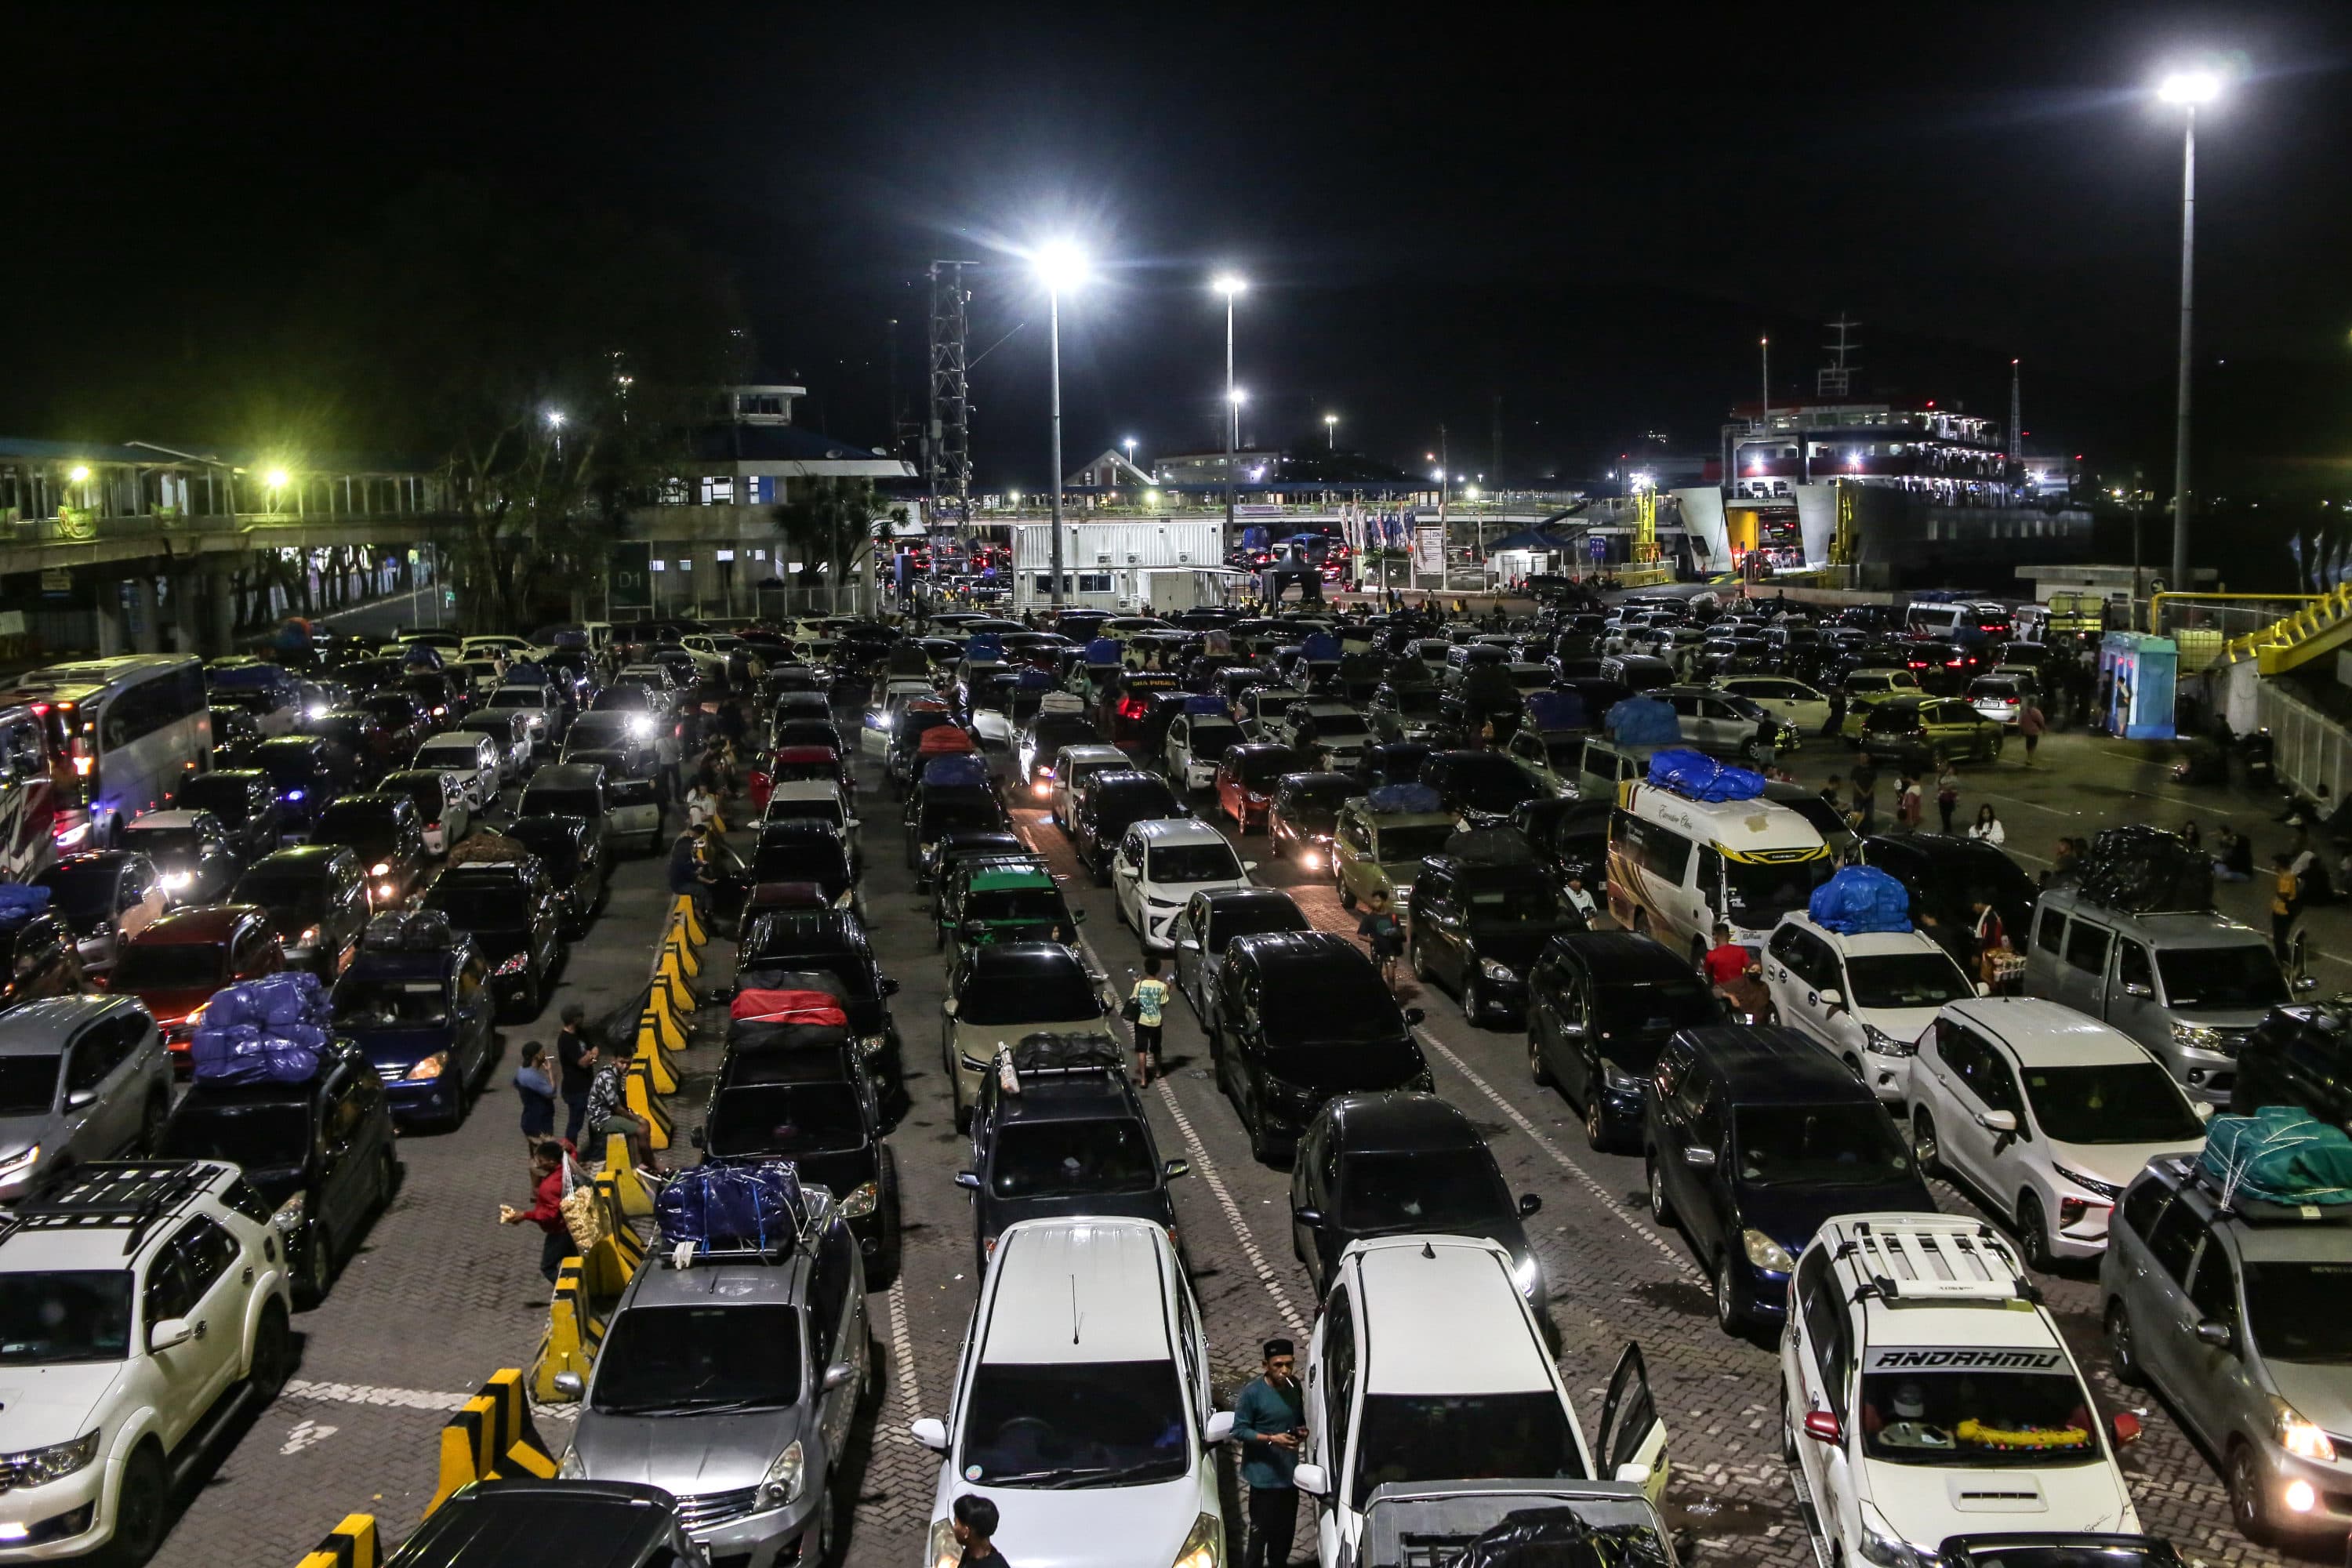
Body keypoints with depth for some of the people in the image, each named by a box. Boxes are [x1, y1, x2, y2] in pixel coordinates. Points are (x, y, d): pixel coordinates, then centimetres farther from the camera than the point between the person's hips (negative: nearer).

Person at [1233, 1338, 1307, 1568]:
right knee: (1262, 1529, -2)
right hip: (1264, 1474, -6)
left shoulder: (1294, 1386, 0)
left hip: (1289, 1470, 6)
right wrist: (1271, 1439, -24)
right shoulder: (1252, 1392, -19)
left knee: (1286, 1526, 18)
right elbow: (1239, 1431, -14)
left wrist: (1302, 1429, -6)